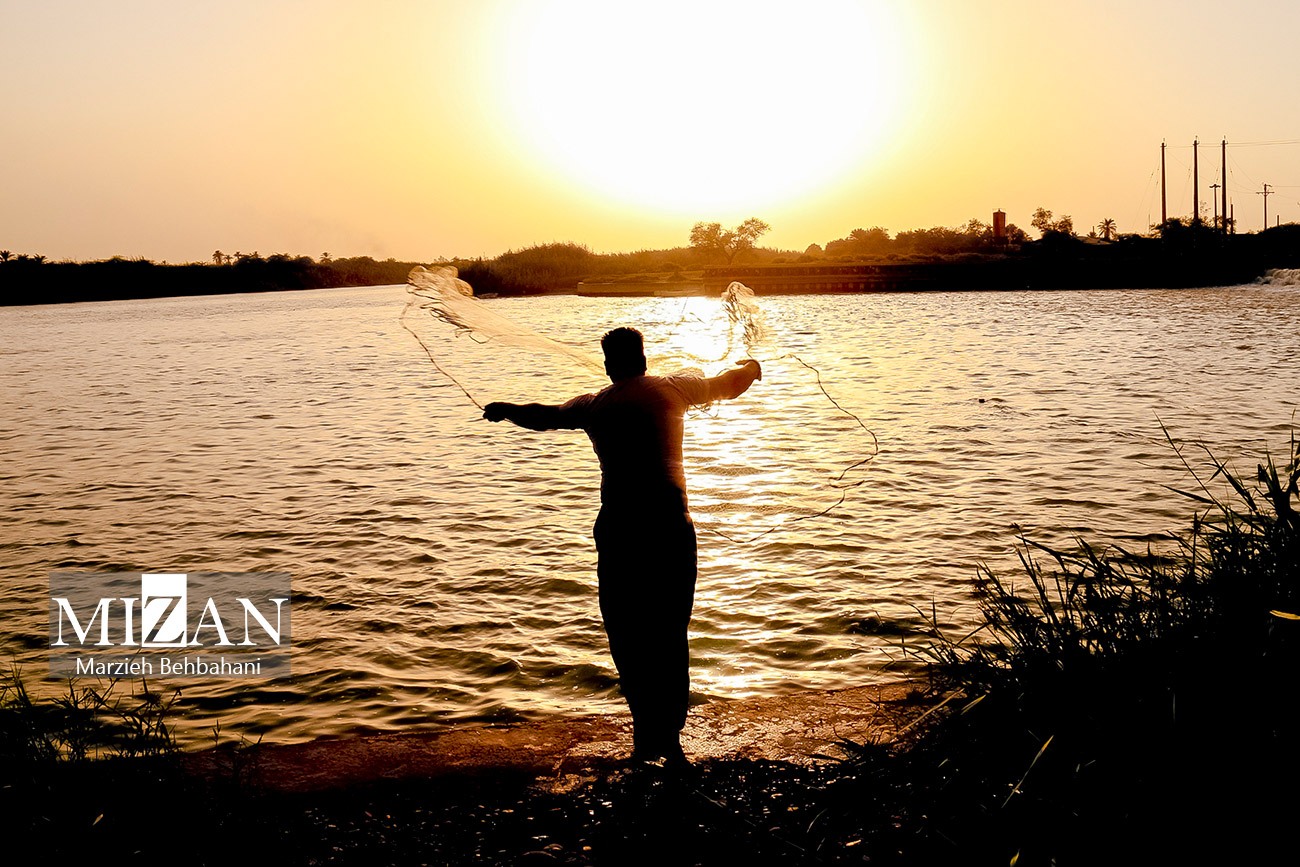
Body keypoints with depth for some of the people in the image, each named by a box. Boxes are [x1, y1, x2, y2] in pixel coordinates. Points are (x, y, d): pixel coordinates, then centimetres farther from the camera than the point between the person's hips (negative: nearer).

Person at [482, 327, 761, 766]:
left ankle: (647, 736, 6)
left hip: (619, 529, 0)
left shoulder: (593, 406, 8)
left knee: (628, 635, 8)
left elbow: (542, 416, 24)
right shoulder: (672, 390, 6)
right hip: (671, 525, 1)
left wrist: (505, 409, 45)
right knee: (670, 634, 8)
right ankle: (670, 738, 9)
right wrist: (750, 367, 45)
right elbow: (727, 384, 22)